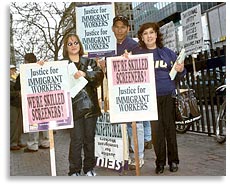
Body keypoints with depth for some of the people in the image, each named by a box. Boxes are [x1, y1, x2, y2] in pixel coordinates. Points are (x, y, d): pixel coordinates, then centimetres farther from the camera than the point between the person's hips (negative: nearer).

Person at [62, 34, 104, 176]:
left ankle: (89, 168, 21)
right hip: (73, 106, -2)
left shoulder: (89, 62, 12)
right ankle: (74, 170, 8)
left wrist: (85, 74, -21)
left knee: (90, 138, 9)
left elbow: (99, 74, -5)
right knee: (76, 139, -5)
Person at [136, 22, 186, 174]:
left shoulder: (168, 52, 9)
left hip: (168, 95, 1)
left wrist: (181, 70, -8)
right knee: (156, 129, 3)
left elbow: (179, 74, 14)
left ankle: (173, 160, 18)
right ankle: (160, 161, 15)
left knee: (170, 127, 5)